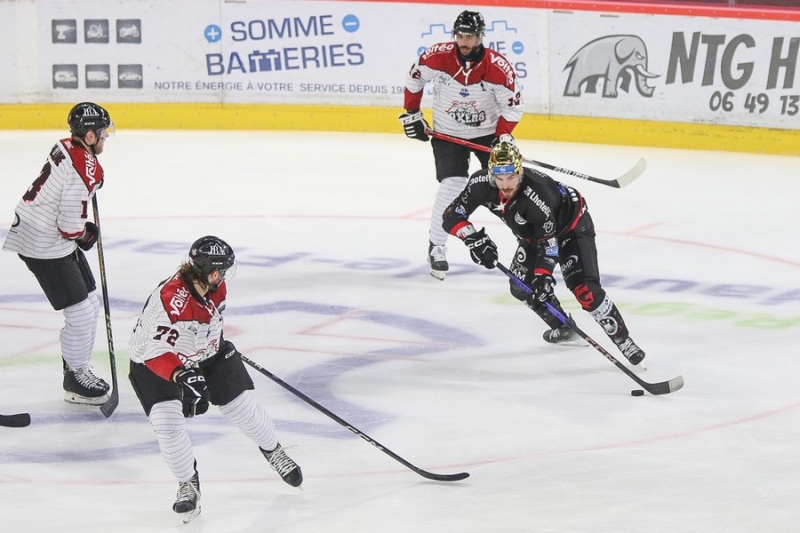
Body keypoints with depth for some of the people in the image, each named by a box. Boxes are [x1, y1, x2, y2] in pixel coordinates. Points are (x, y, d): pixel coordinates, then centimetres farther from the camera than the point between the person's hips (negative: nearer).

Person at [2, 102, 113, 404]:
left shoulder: (65, 147, 3)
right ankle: (75, 379, 10)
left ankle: (77, 366, 29)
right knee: (81, 314, -5)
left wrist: (83, 232, 16)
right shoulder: (86, 170, -25)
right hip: (45, 246, -10)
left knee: (90, 303, 17)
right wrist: (88, 235, -3)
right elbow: (71, 226, -24)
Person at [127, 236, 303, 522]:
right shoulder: (171, 298, -38)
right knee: (168, 421, -22)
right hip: (154, 365, -6)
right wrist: (182, 376, -55)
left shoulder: (214, 286, -14)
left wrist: (220, 343, 24)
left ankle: (272, 449, 37)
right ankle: (188, 484, 0)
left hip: (207, 354, 6)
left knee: (242, 407, 6)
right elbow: (156, 351, -41)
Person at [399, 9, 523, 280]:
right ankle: (436, 248, -3)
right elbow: (414, 77, 1)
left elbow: (512, 105, -10)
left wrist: (503, 137, -19)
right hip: (448, 133, -1)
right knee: (452, 187, -17)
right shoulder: (437, 57, -18)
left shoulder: (499, 67, -20)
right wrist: (411, 114, 4)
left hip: (487, 132, 1)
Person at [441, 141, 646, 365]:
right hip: (532, 232, 7)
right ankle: (564, 329, 23)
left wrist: (543, 276, -39)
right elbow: (452, 215, -20)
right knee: (521, 286, 2)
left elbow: (547, 241, -32)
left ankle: (623, 340, -12)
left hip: (571, 226, -7)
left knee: (584, 289, -21)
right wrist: (474, 239, -34)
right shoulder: (482, 184, -25)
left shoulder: (538, 194, -40)